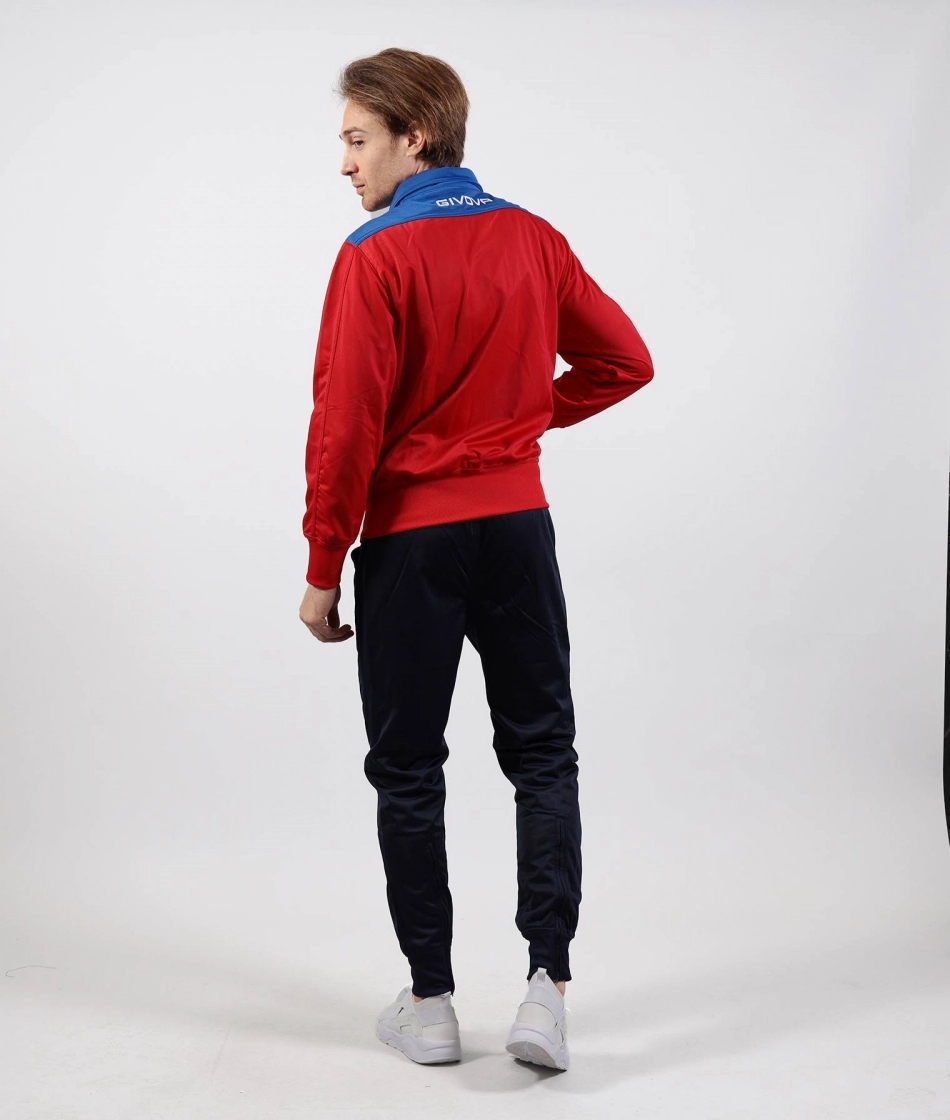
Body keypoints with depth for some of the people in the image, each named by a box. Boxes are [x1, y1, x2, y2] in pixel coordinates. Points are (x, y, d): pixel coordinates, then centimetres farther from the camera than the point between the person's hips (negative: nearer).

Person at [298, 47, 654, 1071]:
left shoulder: (374, 258, -12)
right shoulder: (534, 239, 4)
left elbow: (347, 427, -14)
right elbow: (624, 362, 11)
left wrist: (322, 572, -7)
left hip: (409, 538, -4)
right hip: (518, 525, 4)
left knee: (406, 770, 8)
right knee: (542, 754, 11)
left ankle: (430, 1003, 15)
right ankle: (548, 988, 4)